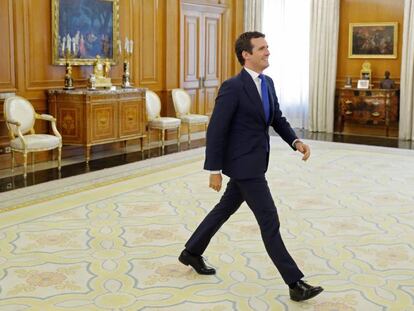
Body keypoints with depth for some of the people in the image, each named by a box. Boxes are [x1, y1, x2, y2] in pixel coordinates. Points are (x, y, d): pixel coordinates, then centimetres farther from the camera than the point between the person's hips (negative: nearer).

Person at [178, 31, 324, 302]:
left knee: (226, 209, 21)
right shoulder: (233, 87, -18)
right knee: (269, 220, -6)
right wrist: (214, 171, -15)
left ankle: (192, 252, 39)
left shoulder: (268, 83, 8)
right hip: (243, 164, -9)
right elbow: (216, 131, -17)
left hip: (254, 161, 9)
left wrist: (296, 142, -5)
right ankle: (295, 282, 3)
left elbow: (278, 119, 13)